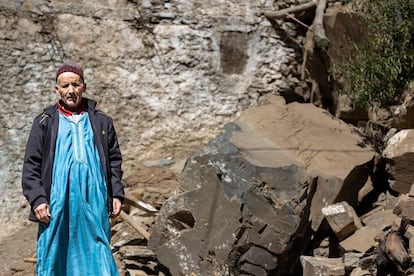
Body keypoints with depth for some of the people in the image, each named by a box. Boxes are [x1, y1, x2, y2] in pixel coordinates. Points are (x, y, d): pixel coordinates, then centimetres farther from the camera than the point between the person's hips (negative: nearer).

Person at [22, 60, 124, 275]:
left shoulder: (101, 122, 12)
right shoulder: (44, 123, 6)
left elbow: (114, 160, 14)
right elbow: (31, 165, 3)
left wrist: (117, 194, 5)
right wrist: (37, 199, -7)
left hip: (94, 203, 1)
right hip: (58, 204, -1)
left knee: (97, 257, 2)